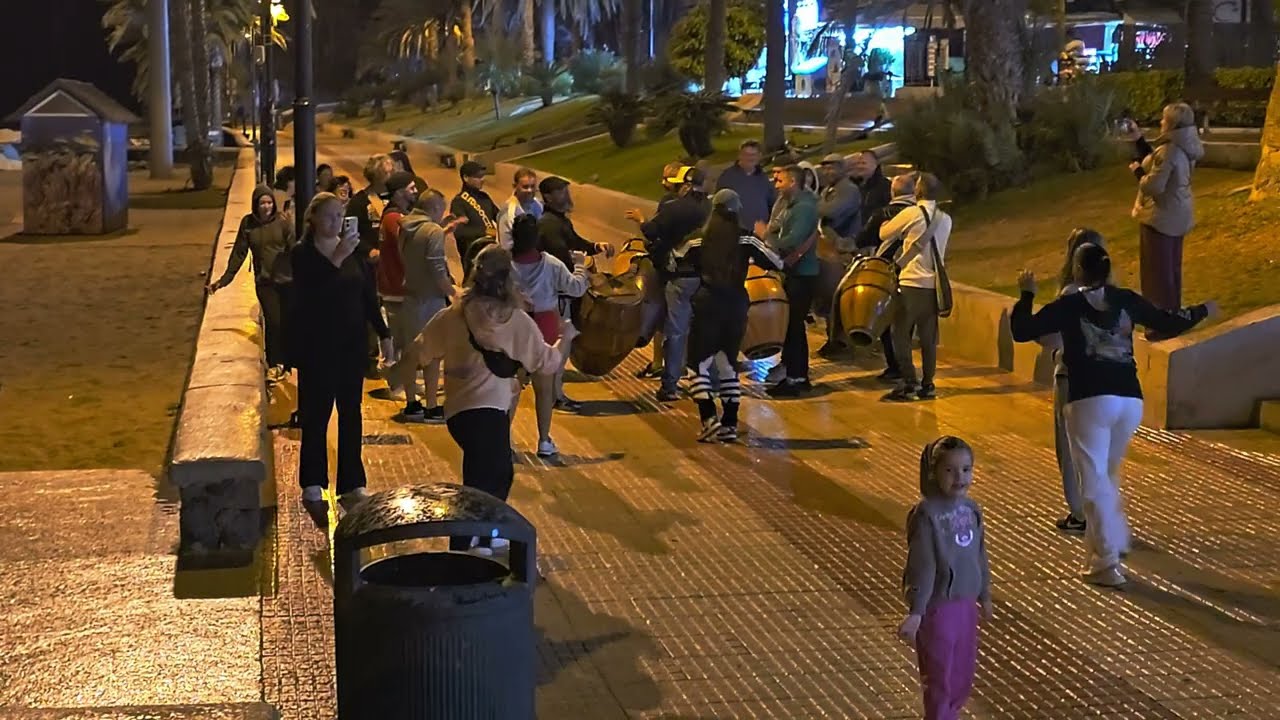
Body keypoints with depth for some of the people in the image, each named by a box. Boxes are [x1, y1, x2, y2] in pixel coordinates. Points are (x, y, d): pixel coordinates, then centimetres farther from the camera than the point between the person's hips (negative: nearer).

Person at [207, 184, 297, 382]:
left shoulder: (282, 221, -5)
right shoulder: (248, 223, 0)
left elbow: (294, 248, -10)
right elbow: (239, 252, 5)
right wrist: (225, 278, 3)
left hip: (287, 280, -1)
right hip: (265, 282, 1)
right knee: (273, 322, -4)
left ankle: (287, 361, 22)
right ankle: (275, 364, 11)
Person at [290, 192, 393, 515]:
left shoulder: (354, 250, 4)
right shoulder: (303, 254, -9)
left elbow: (369, 295, 9)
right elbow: (310, 292, -25)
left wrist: (384, 334, 6)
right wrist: (337, 258, -31)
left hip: (352, 343, 4)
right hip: (316, 345, -4)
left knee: (351, 413, 7)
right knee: (316, 414, 1)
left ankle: (352, 485, 15)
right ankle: (313, 486, 12)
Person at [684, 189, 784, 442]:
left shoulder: (698, 242, -3)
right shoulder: (747, 242, -3)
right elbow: (778, 264, -3)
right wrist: (762, 244, 13)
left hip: (707, 306, -2)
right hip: (737, 307, 2)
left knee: (699, 365, 3)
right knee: (729, 365, 15)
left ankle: (709, 419, -13)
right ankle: (730, 424, 12)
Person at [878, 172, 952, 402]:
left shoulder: (912, 214, -11)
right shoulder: (945, 219, 7)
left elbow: (884, 233, 0)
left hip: (911, 283, -6)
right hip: (933, 284, 6)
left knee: (901, 335, 1)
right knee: (928, 338, 11)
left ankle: (909, 384, -4)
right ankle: (927, 384, 13)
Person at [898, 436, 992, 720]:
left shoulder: (971, 508, 2)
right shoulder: (926, 513, -20)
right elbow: (922, 566, -21)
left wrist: (984, 596, 21)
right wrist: (915, 612, -24)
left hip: (965, 604, 7)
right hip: (937, 607, -7)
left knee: (963, 677, 19)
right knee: (939, 679, 6)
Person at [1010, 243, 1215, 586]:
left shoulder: (1068, 306, -2)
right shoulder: (1126, 299, 9)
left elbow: (1022, 331, -3)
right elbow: (1169, 323, 18)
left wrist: (1026, 294, 13)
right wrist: (1202, 310, 37)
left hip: (1090, 401, -4)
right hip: (1130, 400, 5)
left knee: (1095, 482, -1)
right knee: (1108, 475, 24)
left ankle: (1106, 564, -4)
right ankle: (1114, 540, 29)